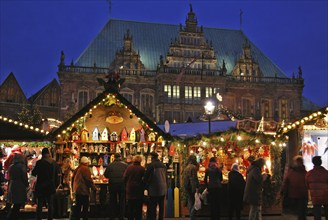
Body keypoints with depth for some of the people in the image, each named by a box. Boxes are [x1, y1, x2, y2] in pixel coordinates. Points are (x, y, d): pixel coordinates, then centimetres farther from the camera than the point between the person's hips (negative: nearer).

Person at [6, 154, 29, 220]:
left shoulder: (11, 167, 8)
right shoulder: (22, 166, -12)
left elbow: (10, 177, 14)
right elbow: (24, 178, -9)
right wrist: (26, 184, 6)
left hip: (12, 187, 6)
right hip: (20, 187, -6)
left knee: (16, 205, 13)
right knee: (17, 206, 0)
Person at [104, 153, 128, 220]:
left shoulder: (110, 165, -4)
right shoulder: (125, 165, -4)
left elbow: (105, 175, 0)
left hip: (112, 185, 0)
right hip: (122, 185, 0)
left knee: (112, 201, 12)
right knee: (122, 201, 10)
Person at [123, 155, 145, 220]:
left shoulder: (129, 168, -3)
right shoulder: (142, 169, -11)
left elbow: (125, 178, 1)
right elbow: (144, 180, -7)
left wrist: (126, 187, 13)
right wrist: (143, 188, 9)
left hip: (130, 190, 2)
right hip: (139, 190, -2)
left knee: (130, 207, 12)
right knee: (138, 207, 7)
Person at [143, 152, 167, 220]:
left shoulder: (151, 165, -12)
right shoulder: (163, 165, 6)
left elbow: (145, 178, -9)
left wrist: (147, 186, 7)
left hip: (154, 190, -6)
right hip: (163, 190, 6)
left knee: (152, 207, -1)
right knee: (161, 207, 15)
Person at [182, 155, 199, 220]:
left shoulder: (186, 168, 12)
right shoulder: (193, 167, -13)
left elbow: (183, 177, 16)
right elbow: (194, 178, -18)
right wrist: (196, 187, -18)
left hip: (186, 187, 8)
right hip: (192, 187, -8)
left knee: (190, 201, 14)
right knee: (194, 202, -3)